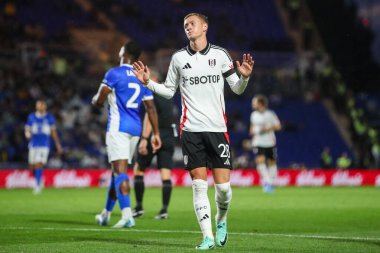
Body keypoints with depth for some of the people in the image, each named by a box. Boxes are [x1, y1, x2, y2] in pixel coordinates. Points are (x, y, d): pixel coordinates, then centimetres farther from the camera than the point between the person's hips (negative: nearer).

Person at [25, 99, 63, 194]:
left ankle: (37, 185, -9)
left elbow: (53, 132, 11)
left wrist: (58, 145, 10)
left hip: (44, 145, -2)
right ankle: (39, 180, 32)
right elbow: (27, 130, 8)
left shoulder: (49, 117, 4)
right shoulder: (31, 117, 6)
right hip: (33, 145, 2)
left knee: (39, 165, -15)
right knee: (32, 166, 5)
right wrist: (27, 134, -17)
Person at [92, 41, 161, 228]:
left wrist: (95, 99, 18)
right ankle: (106, 214, 27)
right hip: (135, 129, 7)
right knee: (117, 170, 16)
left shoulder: (114, 74, -7)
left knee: (120, 170, -13)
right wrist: (156, 133, 15)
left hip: (118, 127, -7)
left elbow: (98, 101, -6)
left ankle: (127, 216, -25)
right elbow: (151, 108, 13)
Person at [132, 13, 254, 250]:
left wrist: (245, 77, -12)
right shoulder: (179, 57, 7)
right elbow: (169, 90, 16)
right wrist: (148, 82, 0)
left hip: (218, 129, -1)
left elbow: (237, 89, 8)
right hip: (191, 130, 1)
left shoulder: (220, 54, 4)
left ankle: (221, 220, 26)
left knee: (223, 185, -4)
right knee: (199, 184, -6)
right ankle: (208, 236, -2)